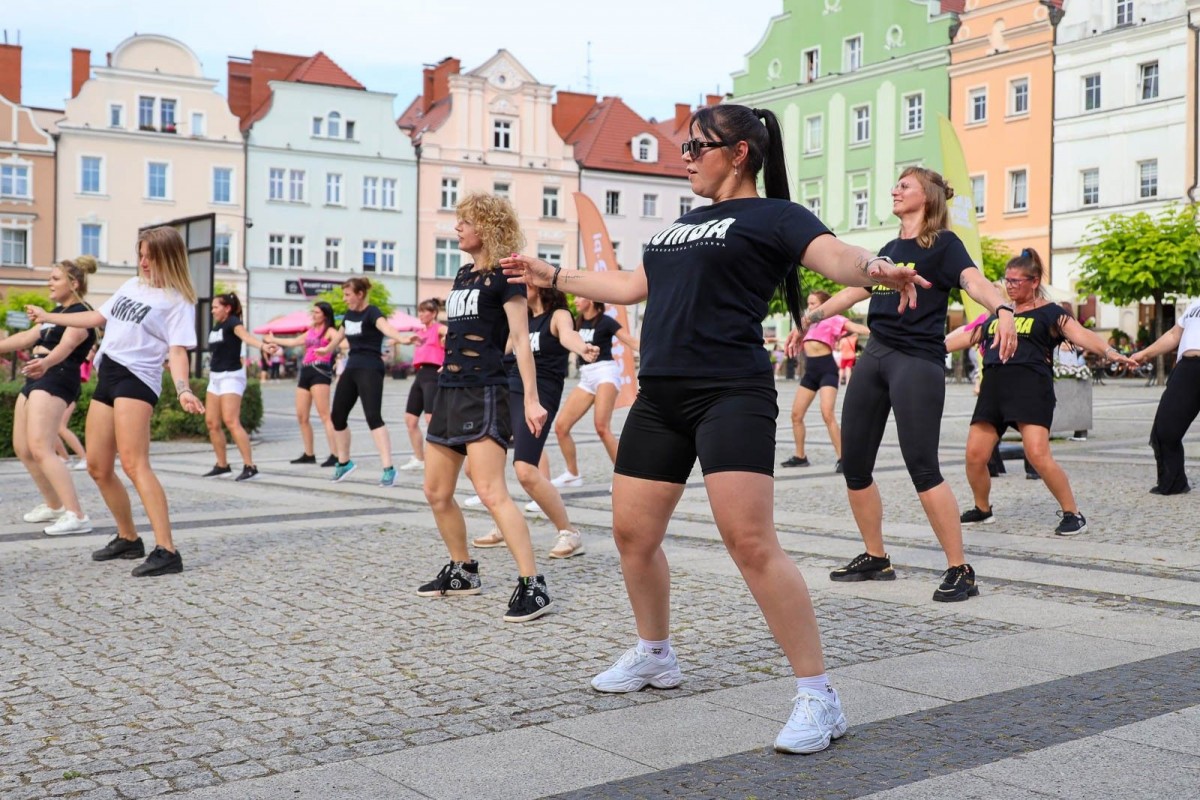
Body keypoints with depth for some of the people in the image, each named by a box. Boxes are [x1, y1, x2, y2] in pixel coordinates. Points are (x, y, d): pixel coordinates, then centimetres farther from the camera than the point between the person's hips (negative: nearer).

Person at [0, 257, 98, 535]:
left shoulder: (81, 313, -11)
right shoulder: (57, 312, 19)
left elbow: (66, 345, -29)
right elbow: (26, 338, 24)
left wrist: (45, 363, -48)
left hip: (55, 380, -10)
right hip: (36, 379, 10)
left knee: (40, 449, -21)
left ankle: (76, 515, -25)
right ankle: (54, 506, 27)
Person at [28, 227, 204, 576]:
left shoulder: (178, 301, -4)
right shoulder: (132, 285, 18)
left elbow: (177, 350, -15)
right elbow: (98, 317, 30)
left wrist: (183, 390, -32)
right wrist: (48, 317, 36)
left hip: (137, 379, -8)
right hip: (107, 377, 8)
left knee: (134, 464, -23)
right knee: (98, 467, 9)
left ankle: (166, 551, -28)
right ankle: (128, 539, 25)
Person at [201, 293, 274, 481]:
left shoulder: (232, 322, -14)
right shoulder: (216, 326, 12)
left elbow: (245, 335, -35)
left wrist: (263, 345, -55)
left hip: (231, 376, -9)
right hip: (215, 377, 9)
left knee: (231, 421, -18)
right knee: (212, 422, 8)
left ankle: (249, 467, -17)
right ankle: (222, 465, 19)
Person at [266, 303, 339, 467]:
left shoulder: (329, 331, -1)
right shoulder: (310, 332, 22)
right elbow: (294, 342, 37)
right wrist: (273, 340, 48)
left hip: (320, 371, -8)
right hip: (305, 372, 8)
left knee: (324, 415, -16)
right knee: (301, 416, 7)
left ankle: (335, 455, -20)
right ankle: (309, 454, 16)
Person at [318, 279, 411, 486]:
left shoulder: (372, 313, -13)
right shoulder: (349, 314, 12)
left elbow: (385, 327, -36)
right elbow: (340, 334, 33)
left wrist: (402, 338, -57)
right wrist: (327, 349, 51)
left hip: (370, 370, -8)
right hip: (351, 368, 8)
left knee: (373, 416, -20)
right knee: (337, 415, 12)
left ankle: (388, 469, -23)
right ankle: (344, 462, 31)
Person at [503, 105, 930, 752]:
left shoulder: (772, 215, -1)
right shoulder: (683, 224, 22)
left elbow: (835, 255, -19)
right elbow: (632, 286, 33)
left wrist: (873, 267, -42)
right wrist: (552, 276, 39)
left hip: (730, 394, -8)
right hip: (659, 396, 8)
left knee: (750, 542, -18)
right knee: (633, 533, 11)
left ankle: (819, 697, -9)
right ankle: (655, 657, 34)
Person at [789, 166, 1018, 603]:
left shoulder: (943, 243, -2)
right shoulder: (890, 249, 18)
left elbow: (973, 281, -20)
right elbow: (854, 290, 30)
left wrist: (1003, 309, -39)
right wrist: (809, 317, 33)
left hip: (917, 361, -7)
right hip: (874, 357, 7)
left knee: (923, 468, -15)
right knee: (854, 464, 7)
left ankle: (960, 571, -6)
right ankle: (876, 559, 21)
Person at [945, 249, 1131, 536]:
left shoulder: (1049, 313, 3)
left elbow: (1079, 334, -11)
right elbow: (967, 337, 30)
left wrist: (1108, 351, -30)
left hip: (1031, 387, -6)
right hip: (993, 388, 6)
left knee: (1038, 455, -19)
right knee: (974, 456, 1)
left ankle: (1073, 514, -5)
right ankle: (982, 510, 25)